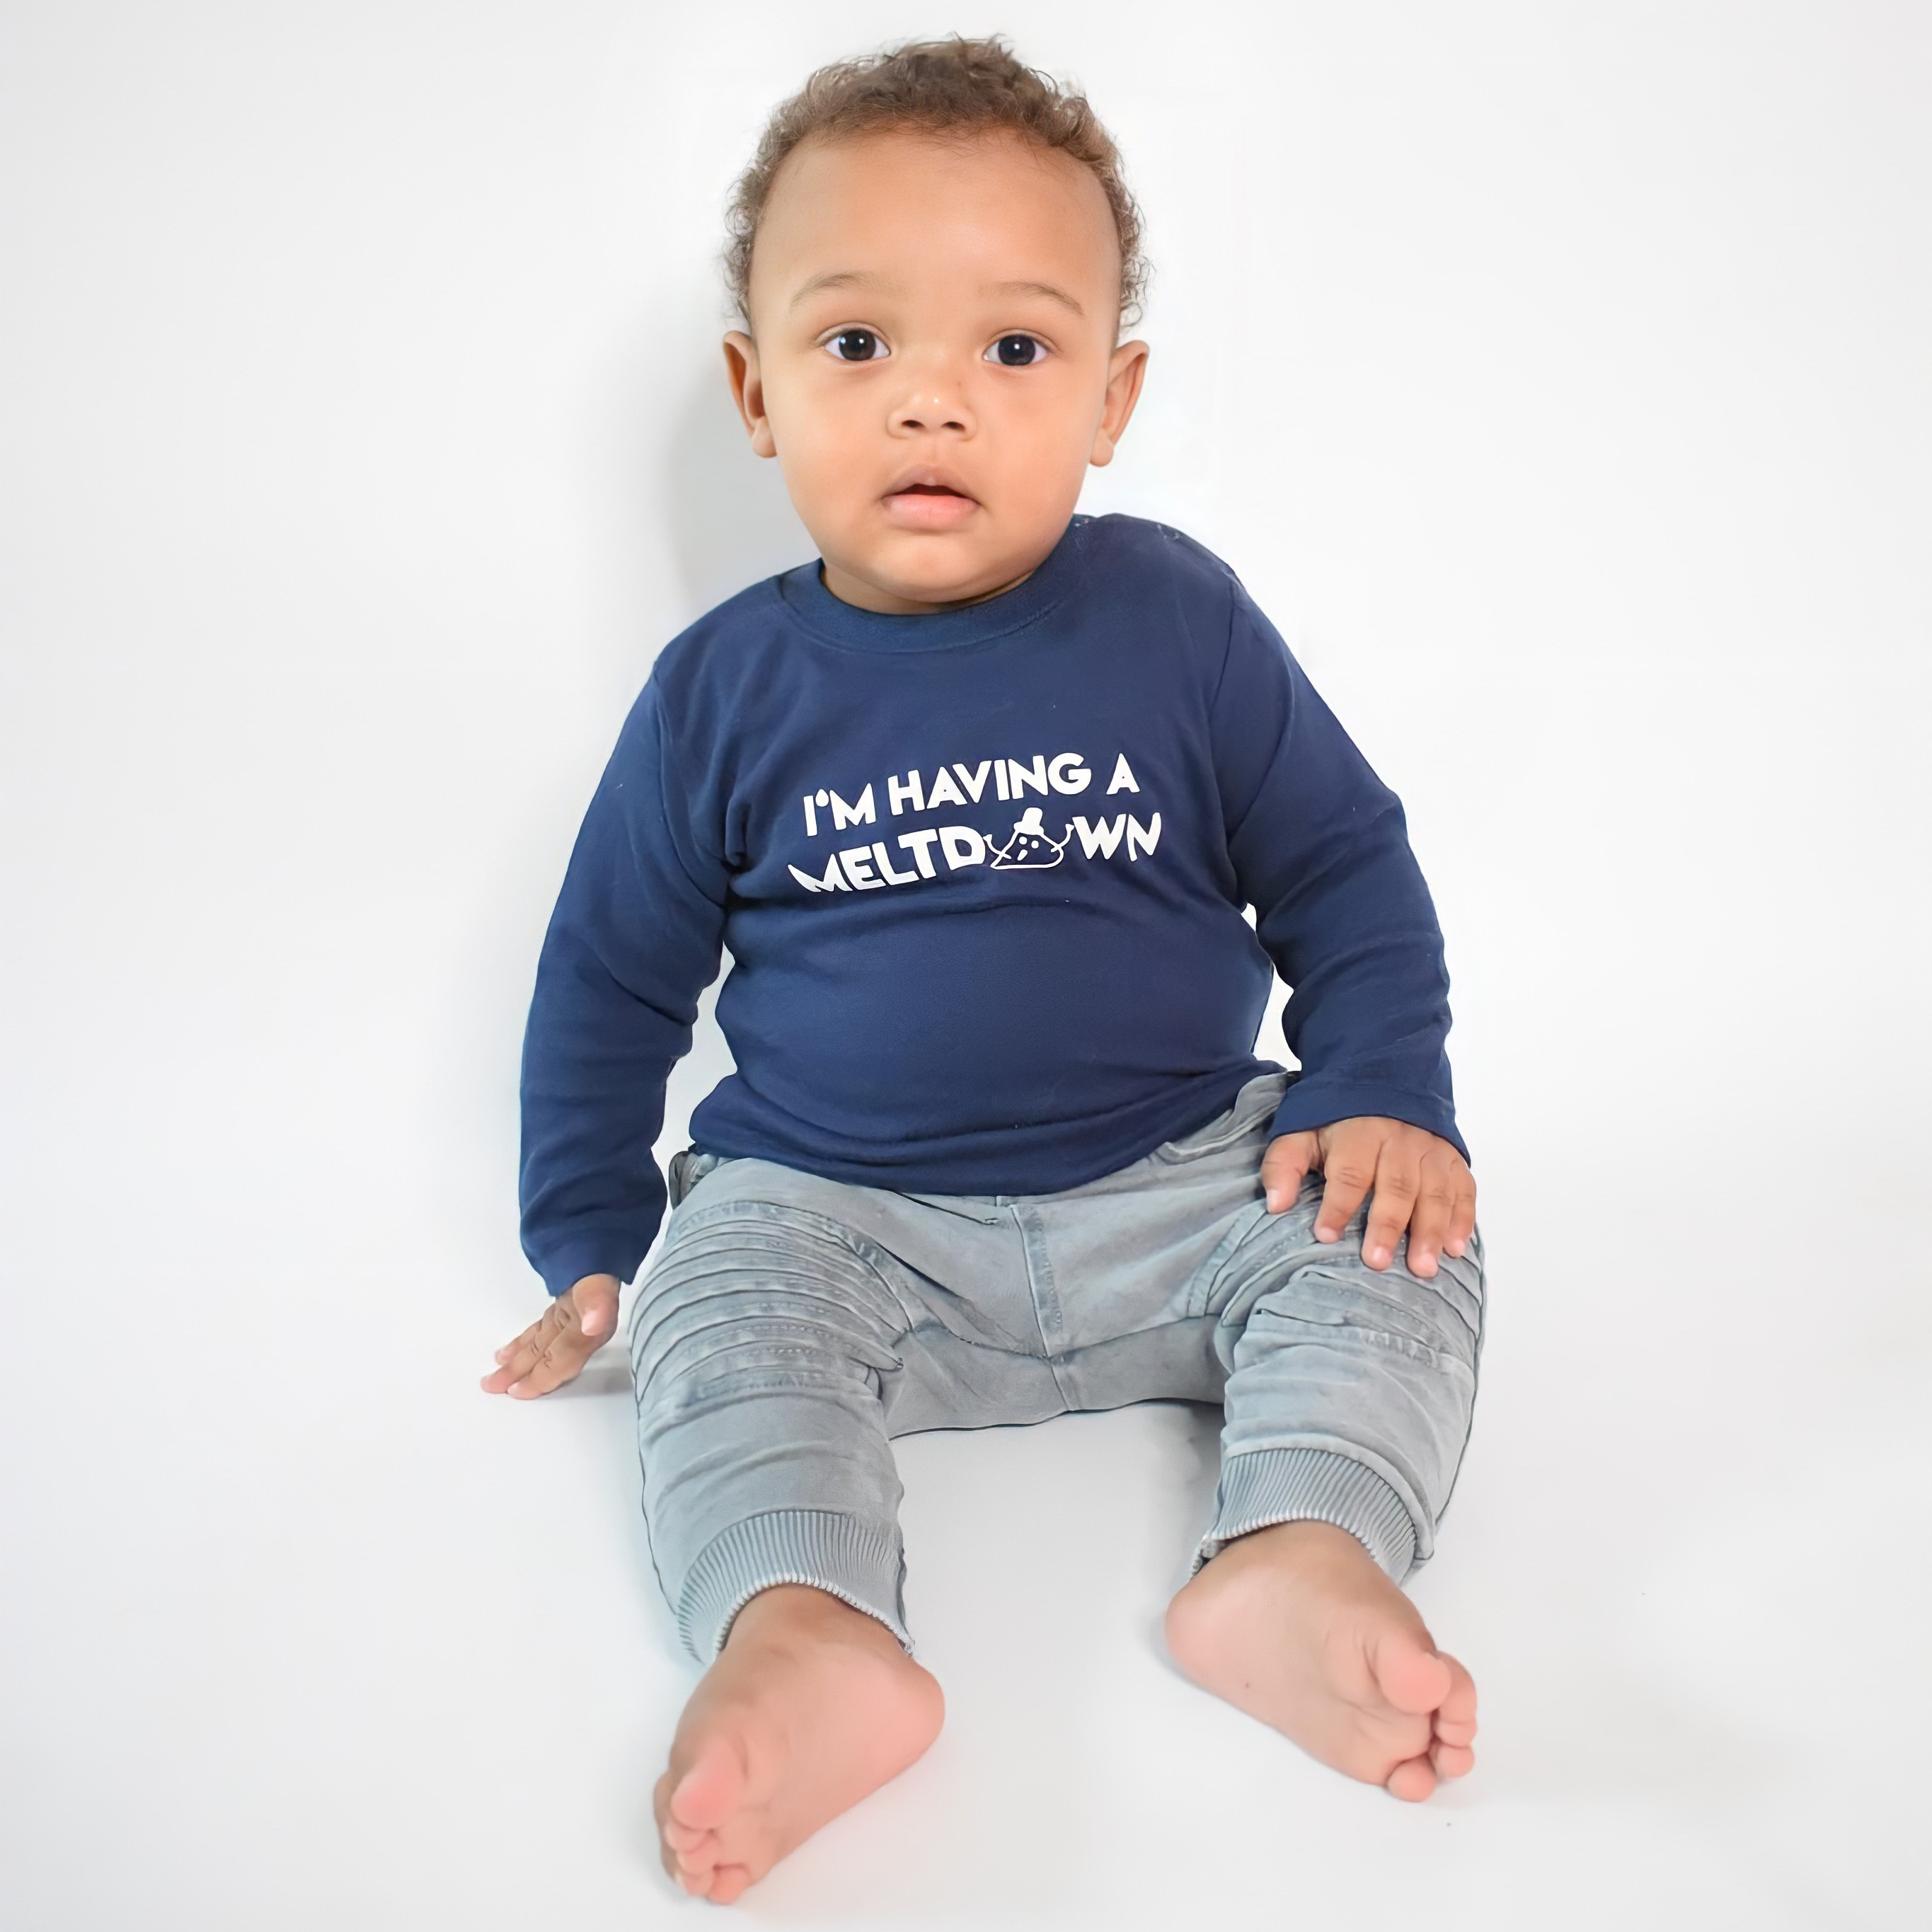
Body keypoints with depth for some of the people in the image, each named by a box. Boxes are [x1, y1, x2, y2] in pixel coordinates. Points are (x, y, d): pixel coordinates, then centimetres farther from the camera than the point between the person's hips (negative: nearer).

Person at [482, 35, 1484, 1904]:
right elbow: (613, 967, 9)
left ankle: (1301, 1560, -35)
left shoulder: (1180, 621, -3)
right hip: (834, 1208, 0)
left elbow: (1347, 871, 6)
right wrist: (589, 1241, 8)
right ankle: (802, 1637, -44)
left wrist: (1382, 1093, -9)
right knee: (714, 1306, -27)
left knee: (1389, 1246, -20)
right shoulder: (724, 691, -2)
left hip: (1181, 1180, 1)